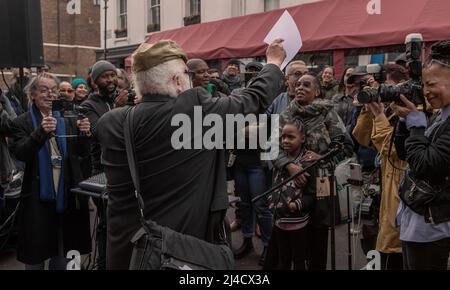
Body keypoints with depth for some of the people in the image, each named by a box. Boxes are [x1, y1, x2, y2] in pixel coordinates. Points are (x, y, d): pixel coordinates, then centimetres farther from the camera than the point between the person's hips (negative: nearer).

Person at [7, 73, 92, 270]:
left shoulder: (66, 122, 8)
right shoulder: (21, 123, -2)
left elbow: (82, 152, 3)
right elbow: (21, 154, -15)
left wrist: (84, 134, -17)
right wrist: (41, 132, -30)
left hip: (66, 195, 3)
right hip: (37, 197, -3)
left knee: (62, 253, 15)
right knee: (35, 254, 6)